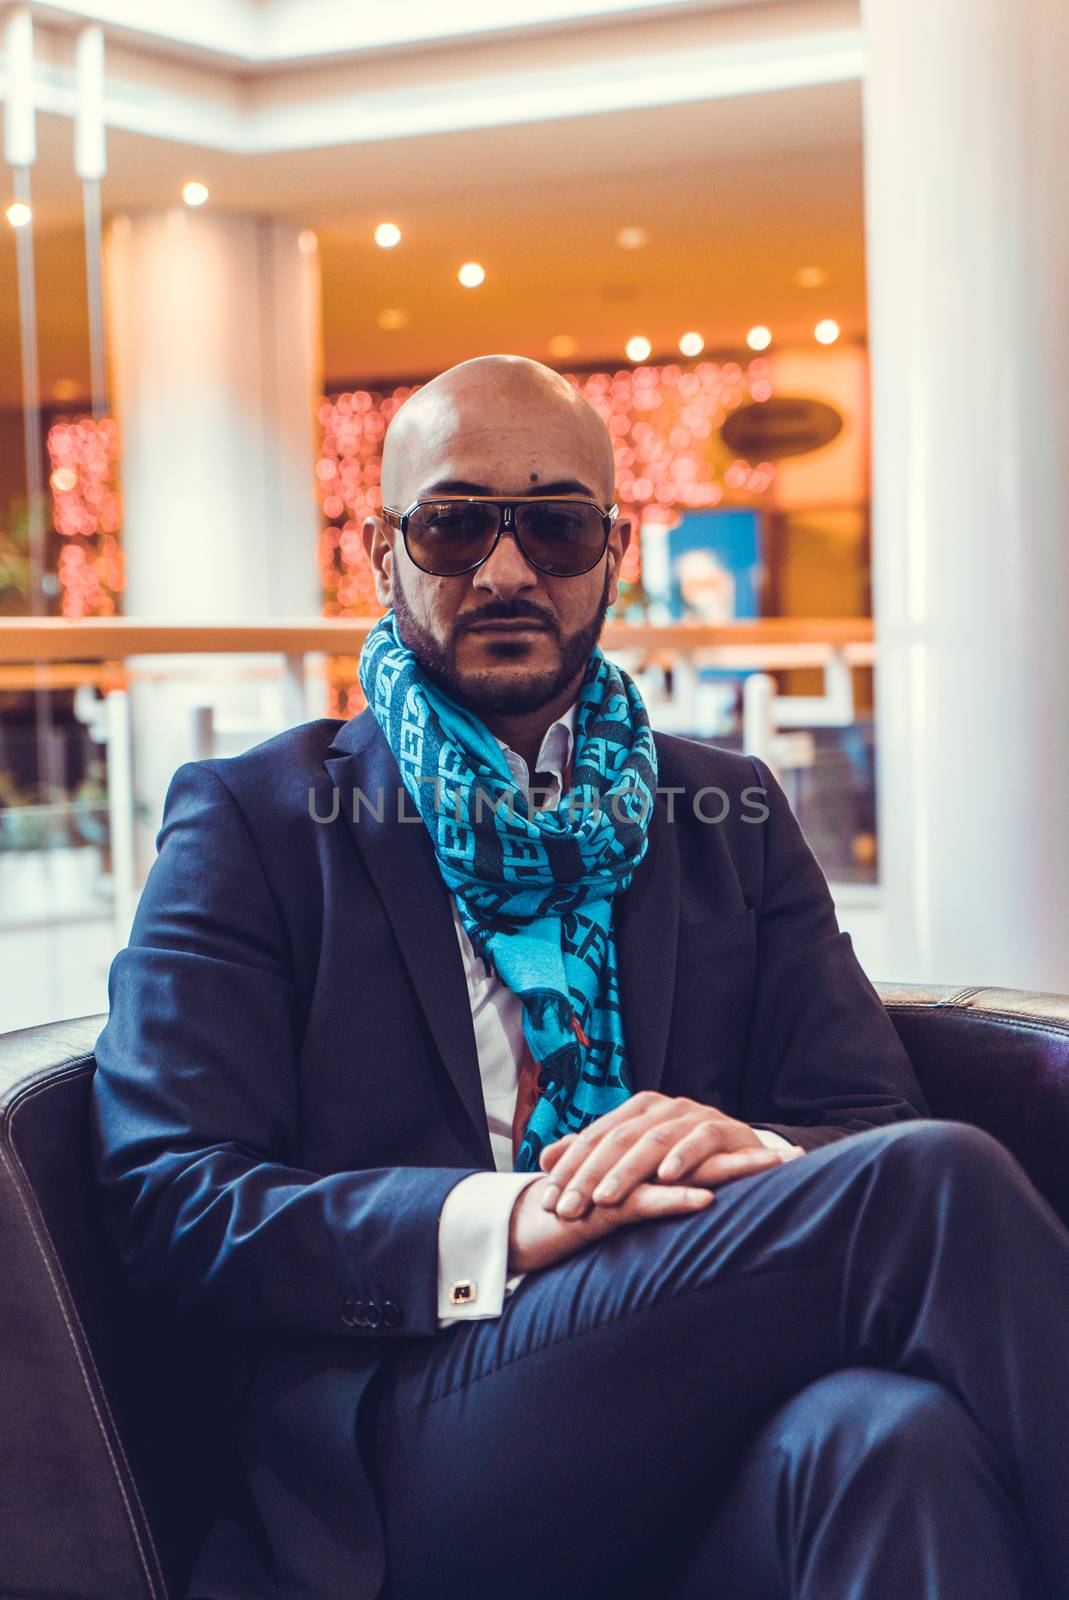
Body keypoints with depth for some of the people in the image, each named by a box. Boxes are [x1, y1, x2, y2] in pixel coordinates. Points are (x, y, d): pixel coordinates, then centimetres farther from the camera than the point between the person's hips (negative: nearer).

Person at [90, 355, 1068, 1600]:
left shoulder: (727, 813, 21)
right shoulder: (250, 820, 10)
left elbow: (874, 1117, 13)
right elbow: (165, 1203, -1)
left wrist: (760, 1159, -13)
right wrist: (494, 1225, -17)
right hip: (408, 1473, -2)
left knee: (897, 1437, -36)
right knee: (929, 1183, -25)